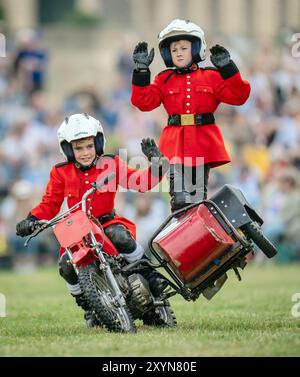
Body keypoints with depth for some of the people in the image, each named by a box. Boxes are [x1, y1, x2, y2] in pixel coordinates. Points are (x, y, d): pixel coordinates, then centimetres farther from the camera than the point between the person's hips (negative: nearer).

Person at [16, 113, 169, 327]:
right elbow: (50, 203, 11)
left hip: (108, 222, -2)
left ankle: (150, 276, -17)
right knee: (66, 265, -24)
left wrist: (157, 165, -21)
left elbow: (139, 181, -4)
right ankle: (87, 305, 1)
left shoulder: (111, 164, 2)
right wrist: (33, 219, -6)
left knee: (120, 236, -38)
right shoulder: (61, 173, 5)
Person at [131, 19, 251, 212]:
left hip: (203, 144, 0)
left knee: (198, 195, 3)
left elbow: (238, 96, 0)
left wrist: (227, 68, -10)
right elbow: (144, 101, 1)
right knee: (179, 198, -10)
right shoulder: (164, 80, 12)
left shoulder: (211, 77, 9)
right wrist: (141, 71, -5)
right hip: (176, 144, 0)